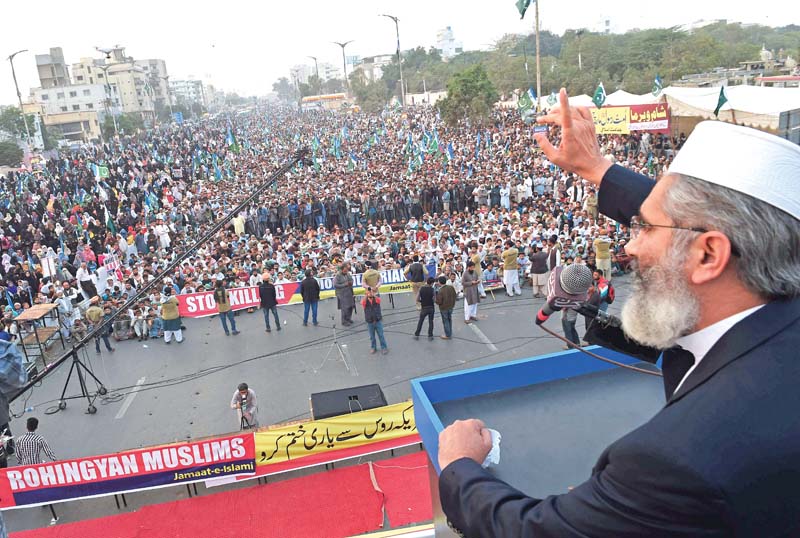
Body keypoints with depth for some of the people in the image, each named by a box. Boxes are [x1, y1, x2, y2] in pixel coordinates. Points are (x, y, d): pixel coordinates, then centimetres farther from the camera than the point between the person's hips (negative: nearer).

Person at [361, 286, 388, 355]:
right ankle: (373, 348, 30)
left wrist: (373, 294, -49)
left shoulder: (376, 299, -6)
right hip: (369, 322, 1)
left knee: (381, 335, 7)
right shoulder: (365, 301, -7)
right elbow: (363, 302, -31)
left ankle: (384, 347, 19)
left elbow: (378, 299, -30)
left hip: (378, 321, -1)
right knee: (372, 337, 14)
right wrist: (366, 295, -47)